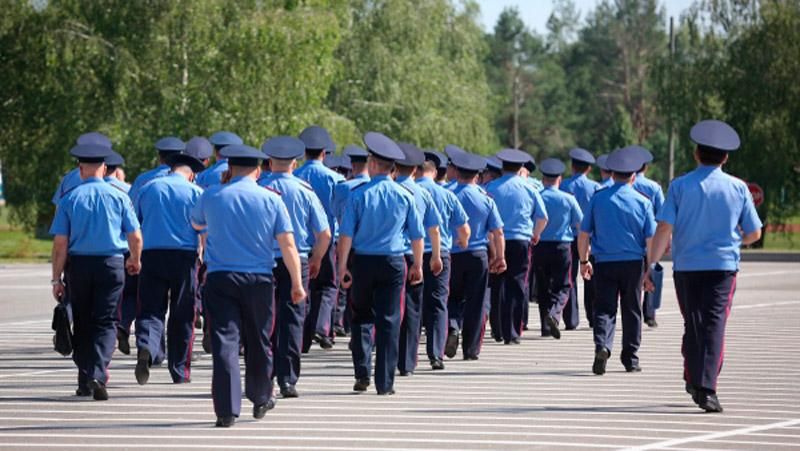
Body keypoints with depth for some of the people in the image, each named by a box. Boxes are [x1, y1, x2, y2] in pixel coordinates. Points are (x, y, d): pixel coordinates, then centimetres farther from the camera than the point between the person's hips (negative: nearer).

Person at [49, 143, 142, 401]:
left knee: (81, 323, 13)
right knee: (105, 322, 0)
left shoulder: (69, 199, -1)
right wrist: (135, 261, 20)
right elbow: (135, 237, 1)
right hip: (112, 264, -1)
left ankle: (85, 381, 18)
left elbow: (60, 243, -4)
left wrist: (57, 278, 1)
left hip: (79, 264, 1)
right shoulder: (118, 197, -1)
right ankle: (97, 374, -19)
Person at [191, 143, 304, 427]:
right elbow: (288, 244, -4)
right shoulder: (271, 200, -1)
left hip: (220, 279, -1)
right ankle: (261, 399, 34)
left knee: (224, 341, -5)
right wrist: (297, 284, 0)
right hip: (259, 279, 1)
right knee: (258, 341, 17)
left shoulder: (211, 196, 1)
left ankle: (227, 409, -13)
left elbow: (196, 224, 22)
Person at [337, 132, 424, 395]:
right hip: (394, 263, 1)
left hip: (363, 262, -1)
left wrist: (342, 266, -3)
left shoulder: (359, 194, -7)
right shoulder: (404, 196, 0)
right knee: (389, 321, 4)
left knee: (362, 317, 14)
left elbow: (346, 234, -9)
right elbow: (417, 235, 5)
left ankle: (362, 373, 4)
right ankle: (384, 383, 3)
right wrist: (417, 266, 16)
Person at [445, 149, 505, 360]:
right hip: (478, 255, 1)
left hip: (453, 255, -1)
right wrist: (500, 257, 11)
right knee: (476, 303, 8)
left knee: (452, 298, 15)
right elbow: (497, 232, 0)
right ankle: (471, 349, 10)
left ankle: (453, 327, -13)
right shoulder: (486, 199, -2)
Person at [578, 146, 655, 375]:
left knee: (604, 308, 1)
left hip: (604, 263, 0)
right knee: (631, 310, 11)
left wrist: (584, 261, 12)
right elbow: (651, 239, -2)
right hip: (633, 263, 0)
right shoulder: (642, 202, -2)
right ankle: (630, 359, 16)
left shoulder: (598, 198, 0)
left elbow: (583, 234, 1)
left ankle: (602, 345, -25)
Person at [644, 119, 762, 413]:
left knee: (693, 325, 15)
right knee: (714, 324, -5)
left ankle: (693, 381, 25)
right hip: (723, 265, -1)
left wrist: (652, 265, -8)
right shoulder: (738, 188, 2)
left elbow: (665, 228, -10)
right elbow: (753, 234, 7)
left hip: (686, 266, 1)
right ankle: (705, 388, -18)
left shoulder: (680, 186, -1)